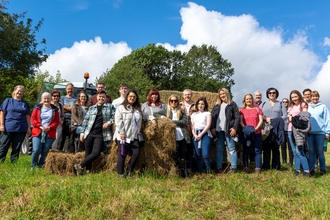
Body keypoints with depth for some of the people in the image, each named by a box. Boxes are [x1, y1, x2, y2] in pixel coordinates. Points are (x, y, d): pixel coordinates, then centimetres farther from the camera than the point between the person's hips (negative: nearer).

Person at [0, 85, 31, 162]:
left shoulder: (25, 103, 13)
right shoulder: (8, 100, 7)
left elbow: (27, 116, 11)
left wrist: (28, 127, 5)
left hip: (21, 129, 2)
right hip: (8, 127, -2)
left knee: (17, 148, 6)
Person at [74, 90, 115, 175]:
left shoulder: (110, 107, 7)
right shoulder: (91, 108, 13)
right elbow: (85, 120, 13)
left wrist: (109, 123, -14)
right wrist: (82, 132, 7)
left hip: (100, 135, -2)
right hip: (89, 133, 2)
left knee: (96, 153, -11)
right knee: (88, 153, 2)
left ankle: (80, 166, 4)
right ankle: (88, 171, 11)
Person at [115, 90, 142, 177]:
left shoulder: (138, 109, 18)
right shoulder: (121, 107, -2)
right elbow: (118, 121, -10)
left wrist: (138, 132, 8)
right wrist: (121, 132, -16)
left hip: (134, 136, 6)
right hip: (123, 136, -6)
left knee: (136, 153, -3)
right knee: (122, 155, 1)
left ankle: (129, 171, 15)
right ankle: (121, 174, 12)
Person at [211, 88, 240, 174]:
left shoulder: (232, 104, 5)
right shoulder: (217, 106, 17)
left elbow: (237, 117, -1)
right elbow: (212, 117, 11)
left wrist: (235, 128, -11)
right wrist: (212, 128, -1)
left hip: (228, 130, -4)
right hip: (218, 130, 4)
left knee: (231, 149, -1)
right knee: (219, 150, 6)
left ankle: (233, 167, 3)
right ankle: (219, 168, 11)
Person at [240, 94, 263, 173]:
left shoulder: (257, 109, 11)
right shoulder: (242, 110, 12)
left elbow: (261, 120, 4)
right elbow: (241, 122, 5)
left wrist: (256, 128, -11)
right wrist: (245, 128, -13)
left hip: (257, 133, 0)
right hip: (246, 133, 0)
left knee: (257, 150, -1)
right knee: (246, 150, 2)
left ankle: (258, 168, 2)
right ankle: (246, 167, 6)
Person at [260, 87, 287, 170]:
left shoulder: (281, 104, 14)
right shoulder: (263, 104, 17)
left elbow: (285, 116, 5)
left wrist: (276, 120, -11)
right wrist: (265, 118, -10)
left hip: (277, 129, 0)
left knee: (276, 148, 0)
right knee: (266, 148, -2)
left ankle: (276, 166, 4)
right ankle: (266, 166, 1)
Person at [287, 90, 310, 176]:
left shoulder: (303, 104, 0)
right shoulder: (291, 107, 18)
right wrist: (289, 118, 2)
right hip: (290, 130, 6)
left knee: (299, 151, -14)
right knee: (294, 151, 9)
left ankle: (306, 170, -9)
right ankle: (297, 169, 15)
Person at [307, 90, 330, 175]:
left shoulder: (323, 107, 2)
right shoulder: (307, 107, 10)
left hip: (320, 132, -2)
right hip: (310, 132, 3)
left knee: (320, 151, 1)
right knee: (311, 151, 7)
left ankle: (323, 169, 13)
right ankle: (311, 168, 13)